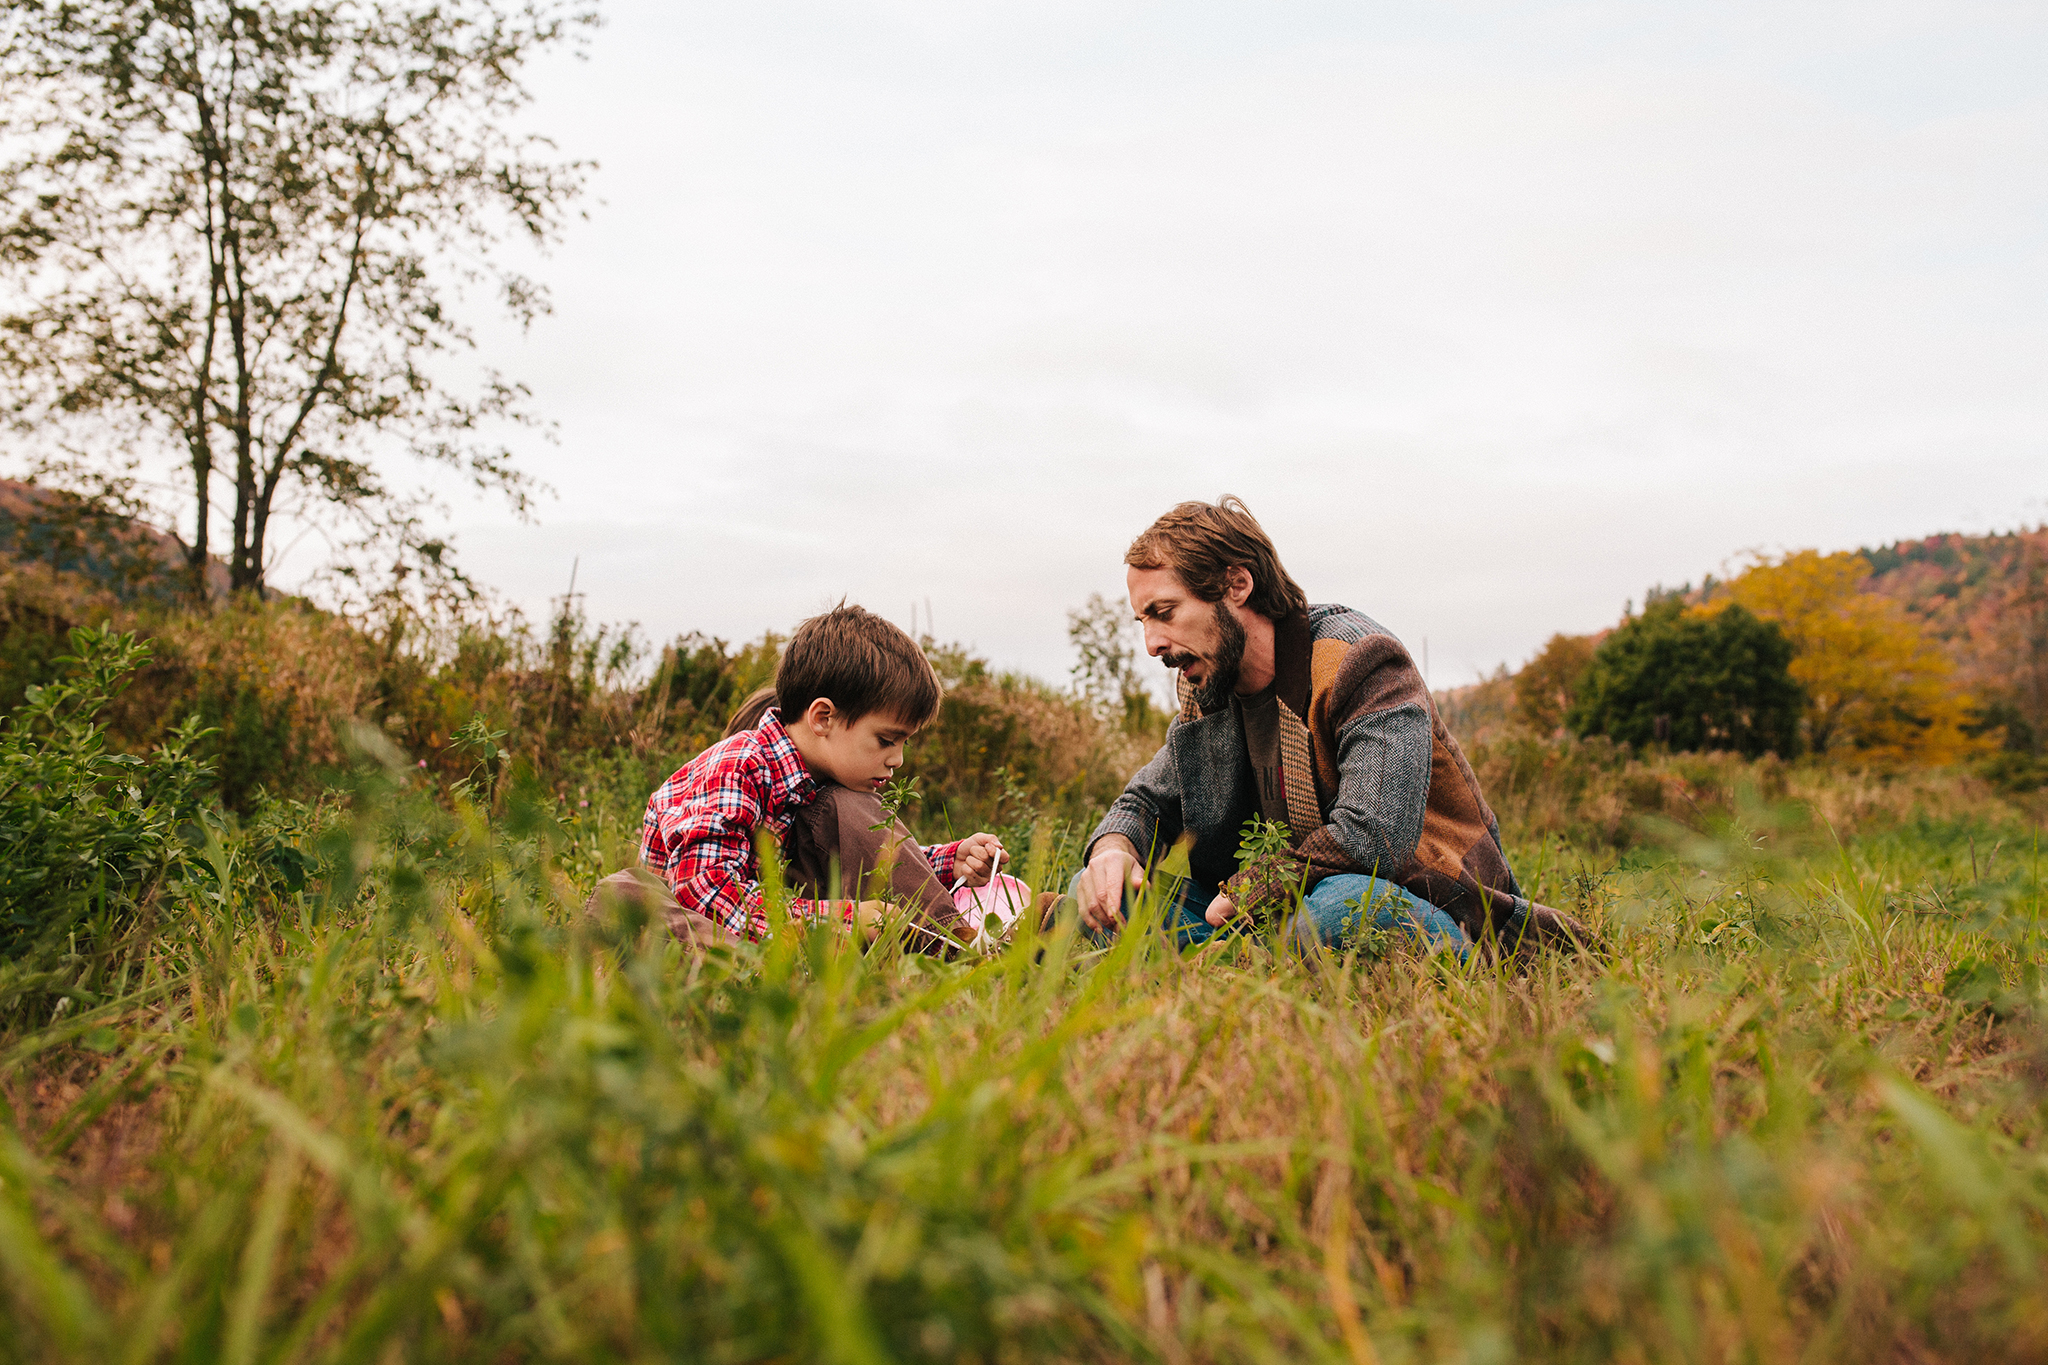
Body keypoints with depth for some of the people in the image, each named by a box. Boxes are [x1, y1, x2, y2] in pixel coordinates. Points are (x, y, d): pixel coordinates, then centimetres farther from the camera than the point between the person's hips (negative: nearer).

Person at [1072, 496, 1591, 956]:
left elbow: (1374, 836, -28)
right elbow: (1147, 802, 15)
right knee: (1102, 896, -9)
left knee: (1340, 910, -44)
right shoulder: (1206, 692, 7)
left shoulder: (1359, 661, -17)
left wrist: (1241, 891, -19)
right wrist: (1114, 847, -11)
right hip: (1290, 904, 8)